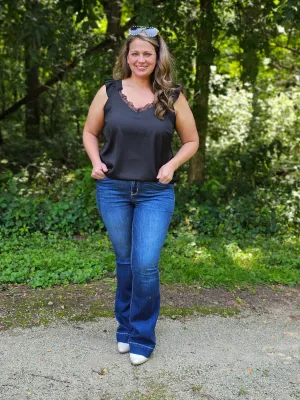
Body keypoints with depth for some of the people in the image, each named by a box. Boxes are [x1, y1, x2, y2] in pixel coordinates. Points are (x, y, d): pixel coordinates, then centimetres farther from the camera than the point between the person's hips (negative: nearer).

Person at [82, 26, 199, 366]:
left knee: (146, 265, -7)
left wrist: (172, 165, -10)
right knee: (125, 262, 12)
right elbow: (90, 133, 11)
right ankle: (124, 328, 32)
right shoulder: (109, 92, 1)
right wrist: (96, 162, -6)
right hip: (113, 190, 1)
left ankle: (141, 337, 13)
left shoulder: (172, 96, -1)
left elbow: (191, 140, 7)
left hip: (156, 193, -1)